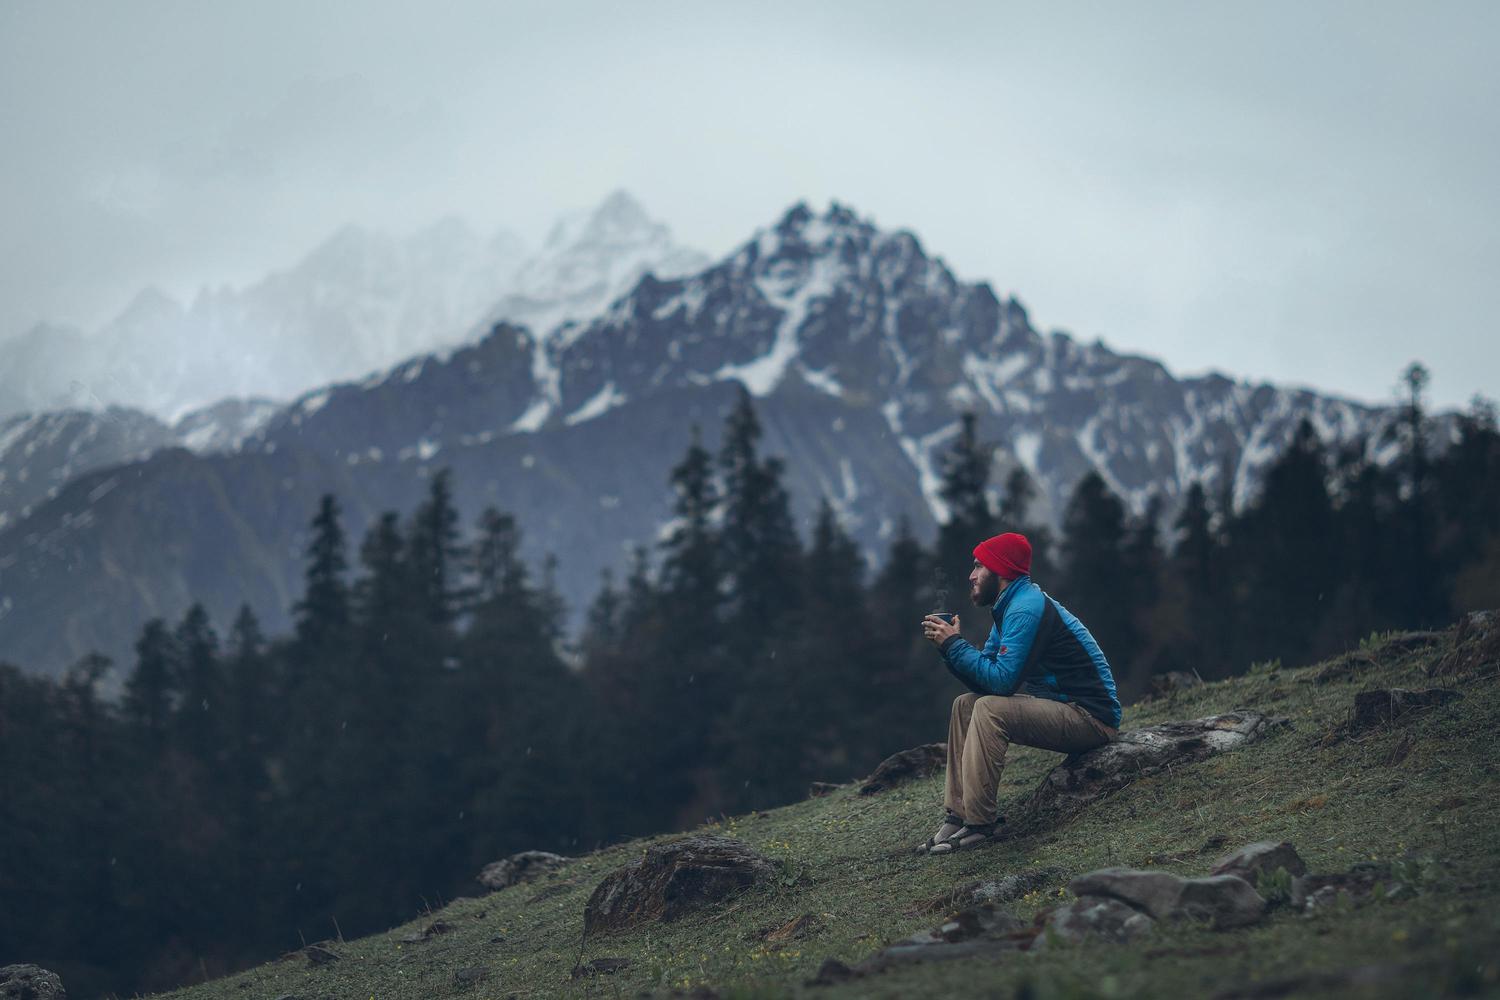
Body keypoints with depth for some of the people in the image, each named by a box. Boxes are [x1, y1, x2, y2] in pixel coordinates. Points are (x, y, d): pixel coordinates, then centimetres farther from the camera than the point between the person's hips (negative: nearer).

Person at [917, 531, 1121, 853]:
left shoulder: (1026, 609, -17)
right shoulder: (1011, 605, 14)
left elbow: (1001, 681, -23)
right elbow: (984, 681, 10)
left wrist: (954, 644, -15)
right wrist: (948, 643, -4)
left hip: (1092, 716, -10)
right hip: (1063, 708, 10)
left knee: (990, 709, -26)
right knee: (965, 705, 6)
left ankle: (978, 824, -22)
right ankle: (958, 813, -1)